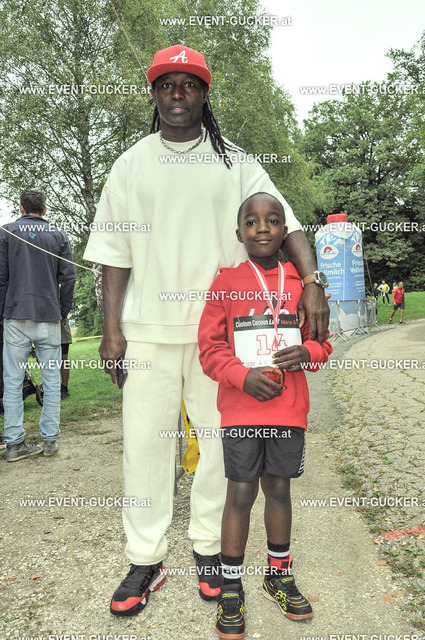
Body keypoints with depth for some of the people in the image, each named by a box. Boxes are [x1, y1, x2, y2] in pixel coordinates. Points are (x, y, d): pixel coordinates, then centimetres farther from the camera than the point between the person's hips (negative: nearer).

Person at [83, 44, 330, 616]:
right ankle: (146, 561, 18)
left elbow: (283, 220, -2)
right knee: (145, 438, 2)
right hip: (149, 326, 1)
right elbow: (114, 249, 7)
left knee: (218, 437, 6)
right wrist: (111, 327, -1)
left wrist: (311, 280, -19)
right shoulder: (132, 164, 11)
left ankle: (208, 548, 25)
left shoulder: (234, 162, 8)